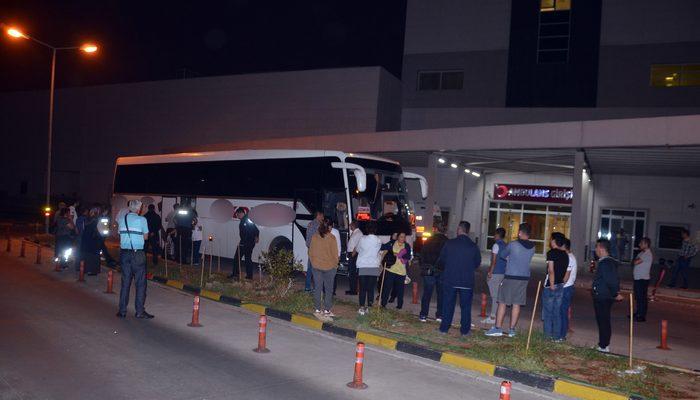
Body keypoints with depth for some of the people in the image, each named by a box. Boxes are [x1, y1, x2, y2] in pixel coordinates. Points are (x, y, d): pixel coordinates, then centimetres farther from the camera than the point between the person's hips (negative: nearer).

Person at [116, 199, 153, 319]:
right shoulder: (142, 219, -6)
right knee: (140, 282, 2)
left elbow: (121, 234, 13)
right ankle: (140, 311, 2)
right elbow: (145, 237, 3)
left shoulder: (122, 219, 6)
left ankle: (122, 311, 14)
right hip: (137, 253, -4)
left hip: (124, 252, 5)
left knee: (125, 282, 11)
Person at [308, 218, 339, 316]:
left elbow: (310, 252, 6)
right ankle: (327, 310, 9)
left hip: (316, 266, 4)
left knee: (317, 288, 11)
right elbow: (335, 253, -9)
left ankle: (317, 310, 15)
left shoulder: (314, 237, -2)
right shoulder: (331, 238, -13)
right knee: (328, 289, 7)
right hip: (329, 267, -3)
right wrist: (335, 264, 6)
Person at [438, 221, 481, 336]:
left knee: (448, 304, 10)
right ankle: (464, 330, 14)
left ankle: (444, 328, 14)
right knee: (465, 306, 11)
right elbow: (477, 263, 6)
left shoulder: (449, 243, -7)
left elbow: (441, 261, -2)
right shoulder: (473, 246, -4)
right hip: (467, 281, 0)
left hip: (450, 280, 0)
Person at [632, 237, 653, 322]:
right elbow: (634, 262, 18)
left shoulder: (648, 254, -16)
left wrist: (636, 260, -1)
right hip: (637, 278, 10)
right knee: (637, 297, 16)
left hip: (643, 279, -10)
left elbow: (635, 262, -21)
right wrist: (636, 260, -1)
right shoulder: (642, 252, 15)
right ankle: (638, 313, 27)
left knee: (642, 297, -5)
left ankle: (642, 316, 0)